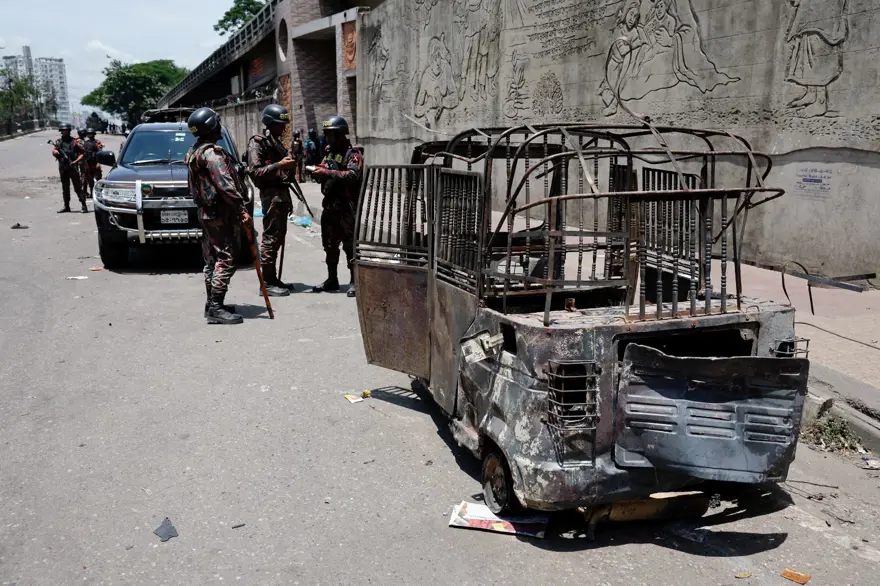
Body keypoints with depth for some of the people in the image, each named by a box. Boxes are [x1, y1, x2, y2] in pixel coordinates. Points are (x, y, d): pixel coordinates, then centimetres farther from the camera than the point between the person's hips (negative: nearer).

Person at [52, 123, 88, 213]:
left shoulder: (75, 142, 0)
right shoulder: (58, 142, 11)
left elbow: (82, 153, -1)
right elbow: (53, 152, 5)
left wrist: (76, 161, -13)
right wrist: (56, 152, -19)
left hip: (73, 168, -4)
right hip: (63, 168, 4)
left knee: (78, 187, -6)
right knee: (65, 188, 10)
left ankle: (84, 206, -6)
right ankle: (66, 207, 16)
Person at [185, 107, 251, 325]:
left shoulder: (195, 152, 15)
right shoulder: (212, 153, -17)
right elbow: (225, 185, -25)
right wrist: (242, 210, -24)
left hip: (207, 212, 11)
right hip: (220, 213, -11)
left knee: (212, 260, 15)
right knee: (225, 260, -10)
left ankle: (212, 304, 22)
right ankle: (216, 308, -13)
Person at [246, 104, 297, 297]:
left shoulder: (277, 143, 19)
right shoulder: (257, 143, -8)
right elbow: (254, 172, -18)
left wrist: (290, 164, 11)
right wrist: (279, 165, -23)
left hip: (282, 193, 9)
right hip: (271, 194, -9)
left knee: (279, 237, 11)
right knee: (270, 238, -9)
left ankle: (273, 278, 18)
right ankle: (267, 282, -6)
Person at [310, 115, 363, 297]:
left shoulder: (353, 154, -8)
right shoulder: (329, 151, 16)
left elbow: (352, 175, -25)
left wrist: (327, 172, -28)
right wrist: (318, 173, 1)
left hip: (346, 207, -8)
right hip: (330, 205, 8)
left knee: (350, 244, -5)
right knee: (330, 244, 14)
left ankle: (355, 281, 1)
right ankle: (332, 280, 25)